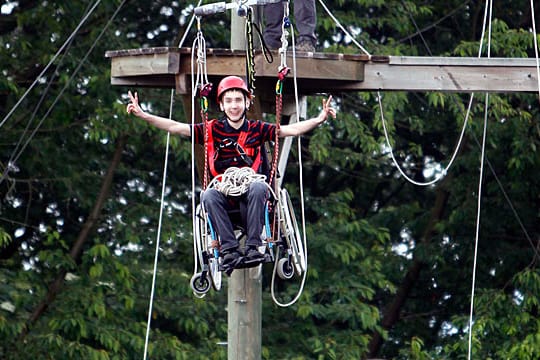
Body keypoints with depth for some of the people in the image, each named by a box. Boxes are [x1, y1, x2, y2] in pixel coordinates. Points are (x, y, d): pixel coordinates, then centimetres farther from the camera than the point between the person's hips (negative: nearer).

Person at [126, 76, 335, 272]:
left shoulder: (257, 129, 8)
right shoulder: (212, 130, 7)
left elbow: (292, 130, 2)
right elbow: (176, 127, 3)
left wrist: (319, 120, -13)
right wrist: (143, 115, -6)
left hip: (249, 193, 0)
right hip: (224, 193, 1)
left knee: (259, 188, -33)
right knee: (208, 196, -32)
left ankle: (254, 246, -30)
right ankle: (229, 249, -32)